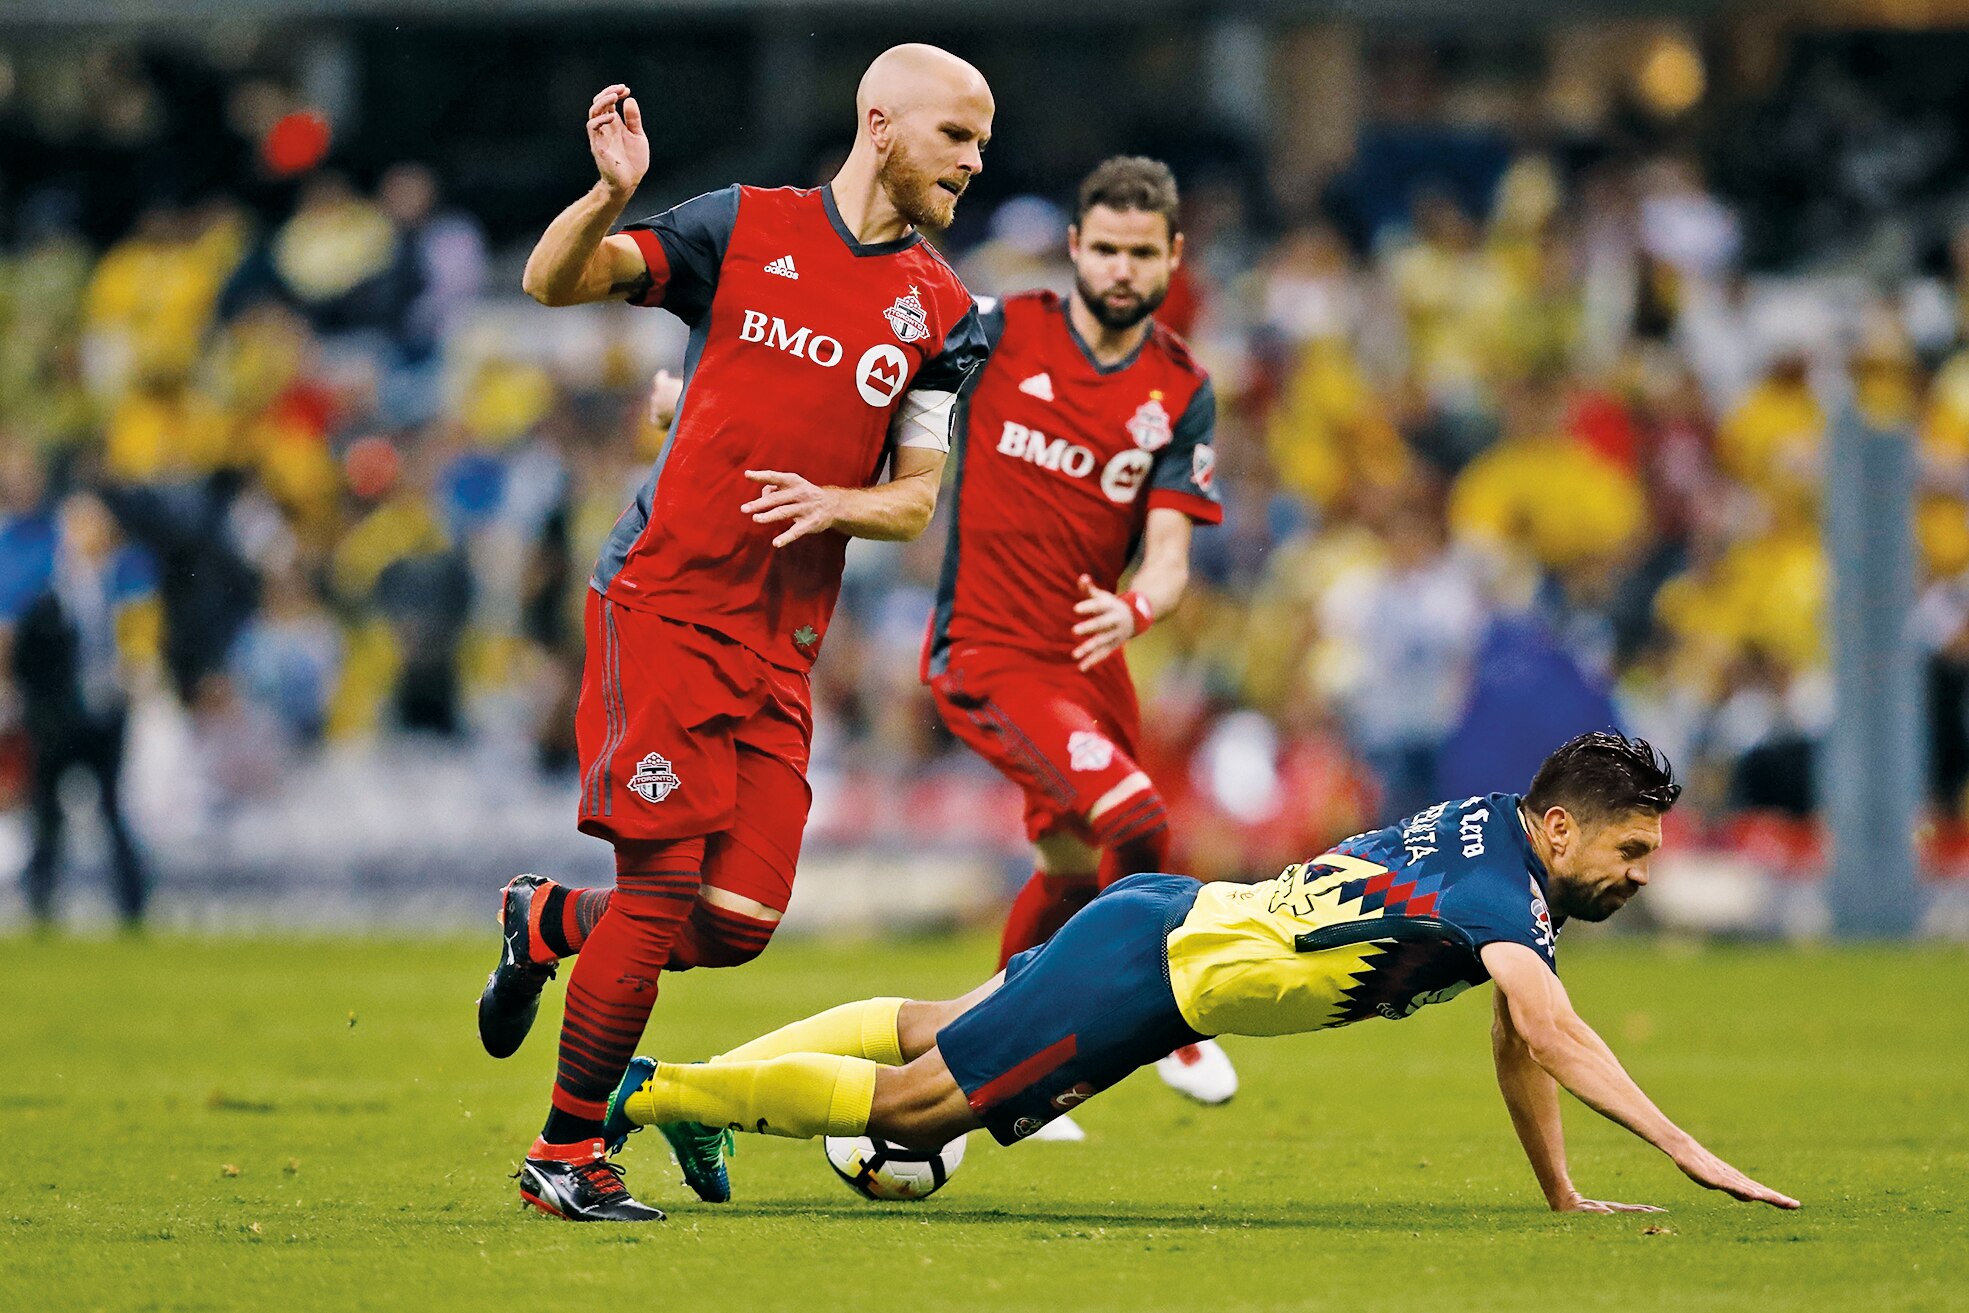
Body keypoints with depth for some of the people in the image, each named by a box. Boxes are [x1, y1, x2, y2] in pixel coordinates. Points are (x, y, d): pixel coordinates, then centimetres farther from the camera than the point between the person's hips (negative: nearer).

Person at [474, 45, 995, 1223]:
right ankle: (566, 1154, -1)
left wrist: (832, 504, -13)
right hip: (666, 597, -4)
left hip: (784, 640, 4)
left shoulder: (944, 313, 9)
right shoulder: (745, 229, 1)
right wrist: (613, 194, -22)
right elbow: (554, 282, -2)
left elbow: (917, 499, 9)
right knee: (665, 885, -12)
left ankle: (548, 924, 27)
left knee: (739, 923, -3)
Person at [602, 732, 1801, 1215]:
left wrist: (1565, 1197, 12)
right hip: (1149, 966, -9)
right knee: (916, 1106, -2)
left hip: (1161, 928, 9)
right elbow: (1554, 1036, -35)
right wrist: (1688, 1150, -38)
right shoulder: (1500, 890, -21)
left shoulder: (1500, 839, 6)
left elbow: (1518, 1049, 14)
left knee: (937, 1030, 22)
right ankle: (646, 1095, 6)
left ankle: (685, 1081, 31)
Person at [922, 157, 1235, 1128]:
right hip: (985, 649, -5)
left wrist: (1132, 608, -32)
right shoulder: (1000, 332, -9)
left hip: (1088, 654, 6)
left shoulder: (1182, 393, -1)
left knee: (1073, 864, 19)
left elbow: (1168, 555, -8)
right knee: (1134, 820, -22)